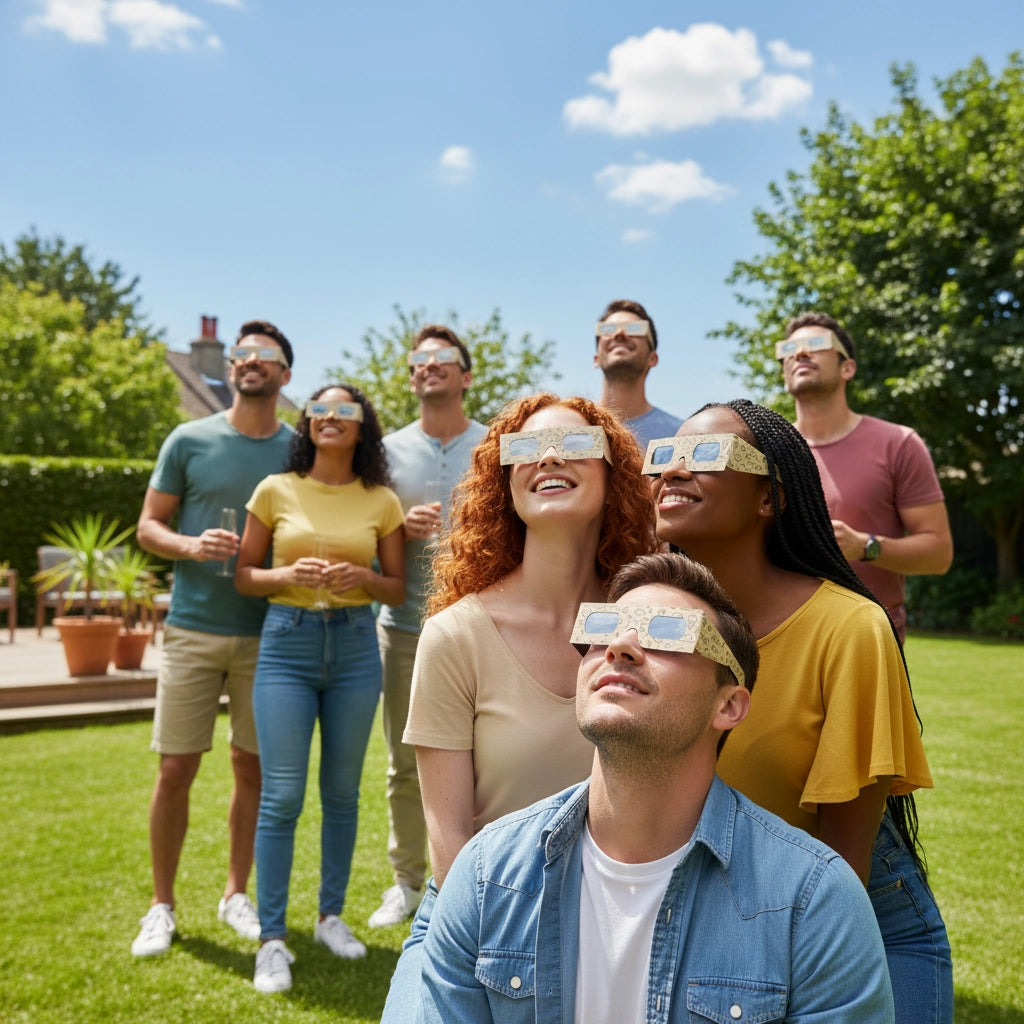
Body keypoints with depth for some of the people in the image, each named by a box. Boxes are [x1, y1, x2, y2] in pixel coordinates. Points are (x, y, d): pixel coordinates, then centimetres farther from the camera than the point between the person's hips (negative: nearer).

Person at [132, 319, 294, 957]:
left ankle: (237, 894, 27)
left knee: (254, 768, 9)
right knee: (176, 769, 2)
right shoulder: (190, 440, 2)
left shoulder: (300, 450, 4)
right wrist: (190, 546, -16)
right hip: (193, 629, -1)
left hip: (268, 635, 1)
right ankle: (162, 905, 19)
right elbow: (148, 526, 4)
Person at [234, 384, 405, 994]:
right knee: (282, 795, -5)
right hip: (287, 644, -1)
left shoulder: (381, 501, 3)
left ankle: (332, 916, 27)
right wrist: (289, 575, -15)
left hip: (355, 647, 2)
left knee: (342, 792, 10)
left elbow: (398, 590, 7)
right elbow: (244, 577, 4)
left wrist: (363, 577, -13)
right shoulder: (276, 491, 1)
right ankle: (272, 939, 6)